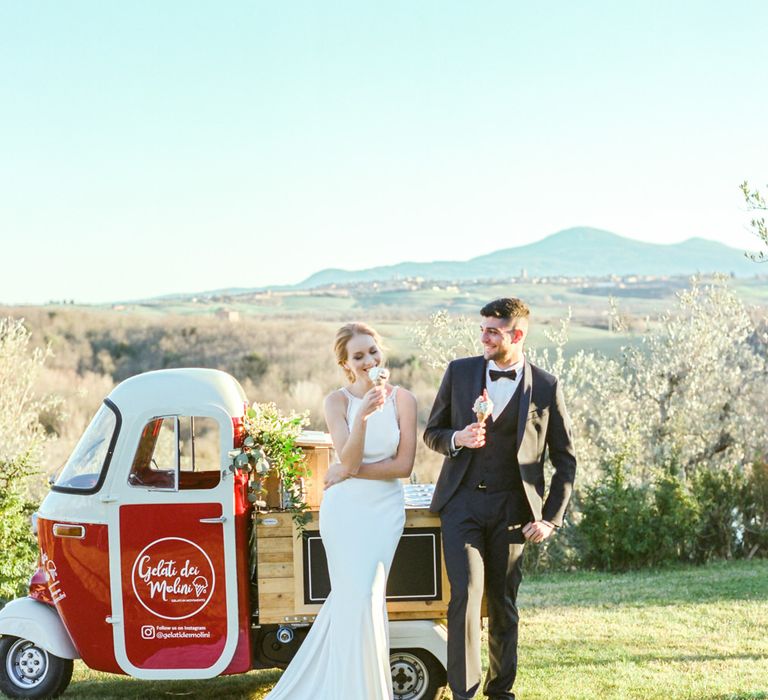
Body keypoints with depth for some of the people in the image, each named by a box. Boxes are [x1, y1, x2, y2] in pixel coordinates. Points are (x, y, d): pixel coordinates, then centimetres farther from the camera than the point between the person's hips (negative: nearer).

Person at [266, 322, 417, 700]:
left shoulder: (402, 399, -3)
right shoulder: (337, 401, -5)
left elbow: (404, 464, -7)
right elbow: (348, 459, -17)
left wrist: (348, 471, -10)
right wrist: (362, 416, -32)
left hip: (386, 509, 1)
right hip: (345, 508, -1)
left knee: (366, 596, 6)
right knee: (354, 596, -2)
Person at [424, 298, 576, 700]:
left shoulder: (545, 388, 0)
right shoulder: (460, 372, 4)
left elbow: (565, 461, 5)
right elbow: (431, 432, 12)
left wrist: (551, 518, -1)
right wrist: (456, 438, -11)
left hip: (511, 508, 0)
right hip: (462, 501, 0)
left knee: (503, 603, 9)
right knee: (465, 594, -11)